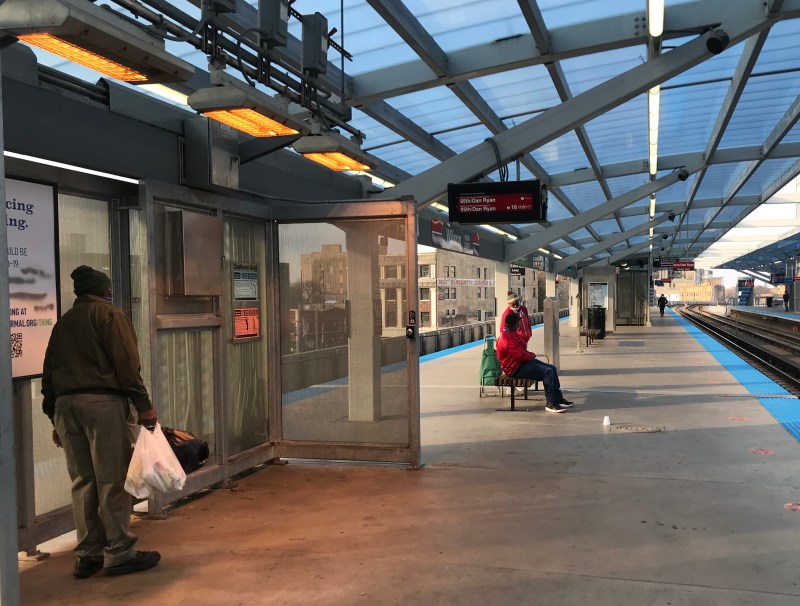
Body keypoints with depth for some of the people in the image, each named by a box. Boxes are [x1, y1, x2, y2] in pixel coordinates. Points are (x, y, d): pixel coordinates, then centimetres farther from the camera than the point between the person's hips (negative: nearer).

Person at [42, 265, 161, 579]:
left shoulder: (63, 322, 19)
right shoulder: (110, 314, 1)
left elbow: (49, 372, 17)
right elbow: (127, 364, -10)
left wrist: (55, 416, 20)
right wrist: (143, 405, -10)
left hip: (65, 404, 6)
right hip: (103, 401, -6)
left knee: (82, 482, 10)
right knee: (112, 480, -2)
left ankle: (88, 554, 16)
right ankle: (118, 553, 3)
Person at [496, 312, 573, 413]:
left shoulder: (512, 333, 14)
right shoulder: (507, 339, -23)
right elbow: (521, 355, -25)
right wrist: (532, 355, -7)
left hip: (522, 362, 12)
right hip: (515, 369, -12)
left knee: (552, 368, 6)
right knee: (547, 371, -22)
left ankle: (558, 398, 10)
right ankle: (550, 403, -18)